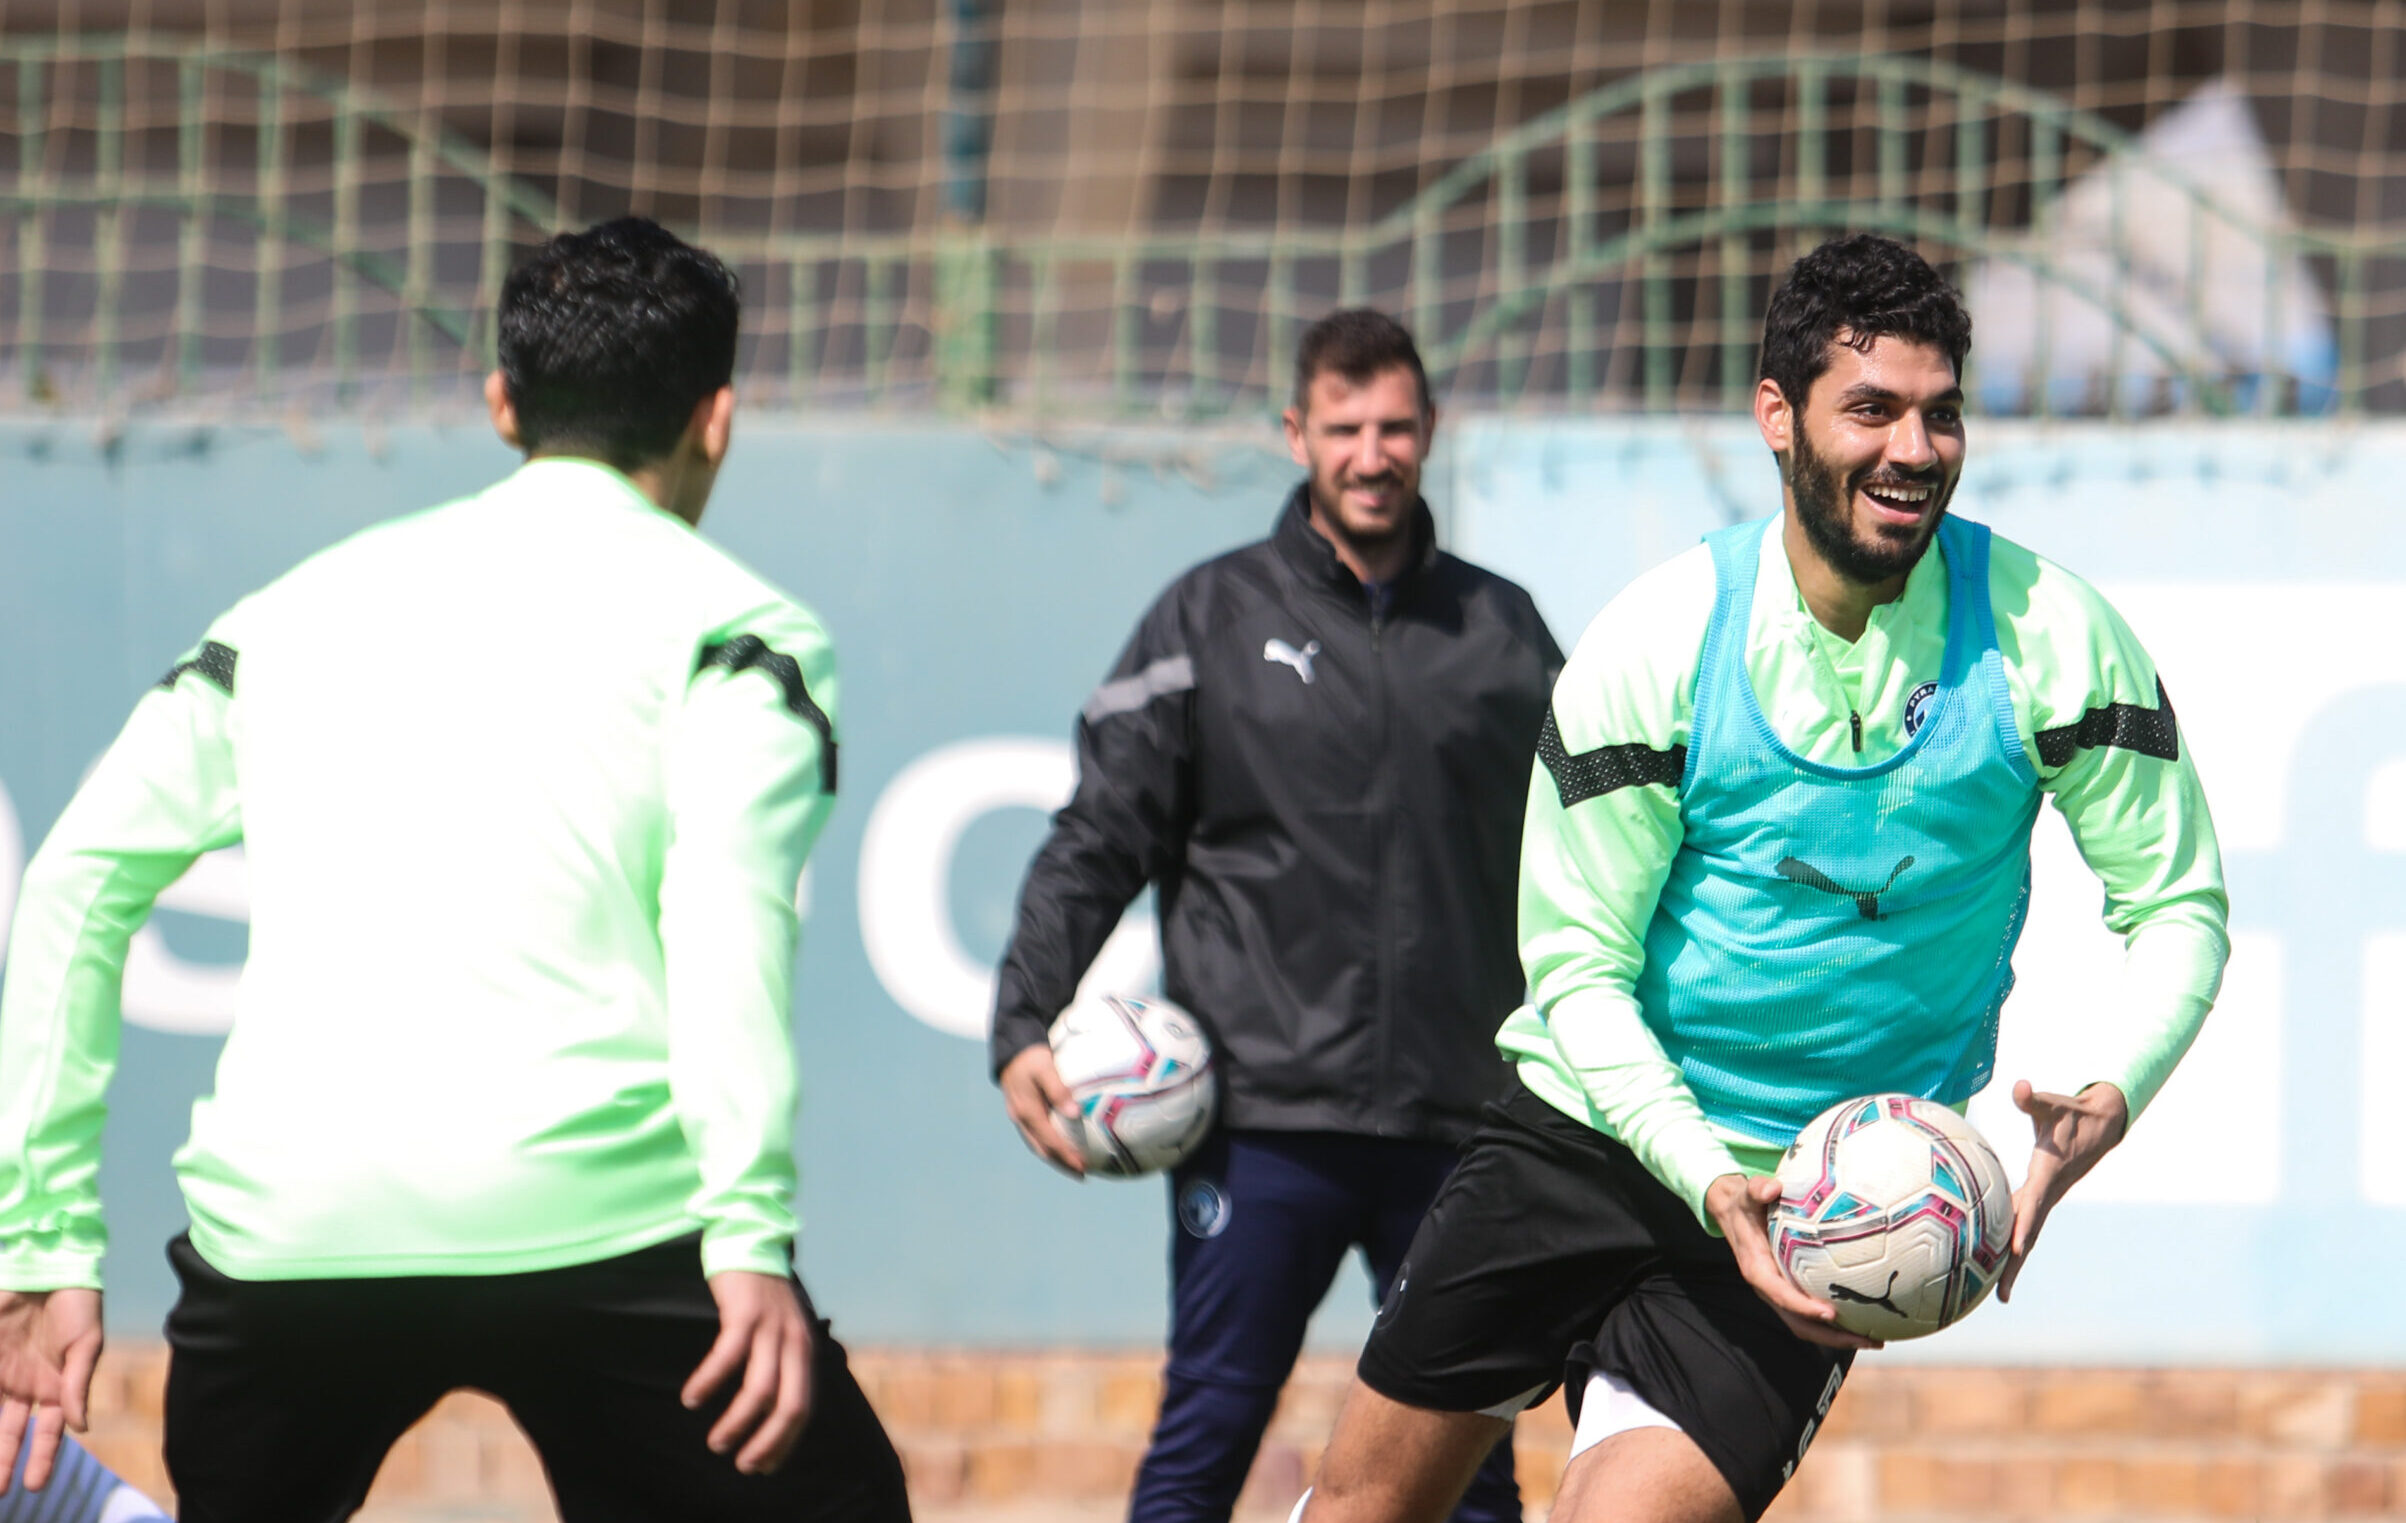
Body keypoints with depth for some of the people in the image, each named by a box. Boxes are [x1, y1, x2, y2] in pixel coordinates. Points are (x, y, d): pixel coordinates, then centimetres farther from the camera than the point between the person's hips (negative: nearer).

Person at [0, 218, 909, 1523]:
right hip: (586, 1213, -4)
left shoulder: (302, 606, 23)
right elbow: (728, 907, -8)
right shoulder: (730, 619, 10)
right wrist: (750, 1233, -18)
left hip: (279, 1222, 4)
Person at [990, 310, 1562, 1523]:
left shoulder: (1500, 629, 12)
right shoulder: (1212, 619, 6)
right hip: (1261, 1117, -2)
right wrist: (1024, 1026, -7)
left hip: (1456, 1123, 2)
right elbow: (1098, 840, 5)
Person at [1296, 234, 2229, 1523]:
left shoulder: (2041, 632, -12)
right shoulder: (1660, 639, -12)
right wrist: (1706, 1179, -25)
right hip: (1592, 1126, 1)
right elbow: (1578, 964, -10)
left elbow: (2178, 906, -4)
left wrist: (2102, 1102, -24)